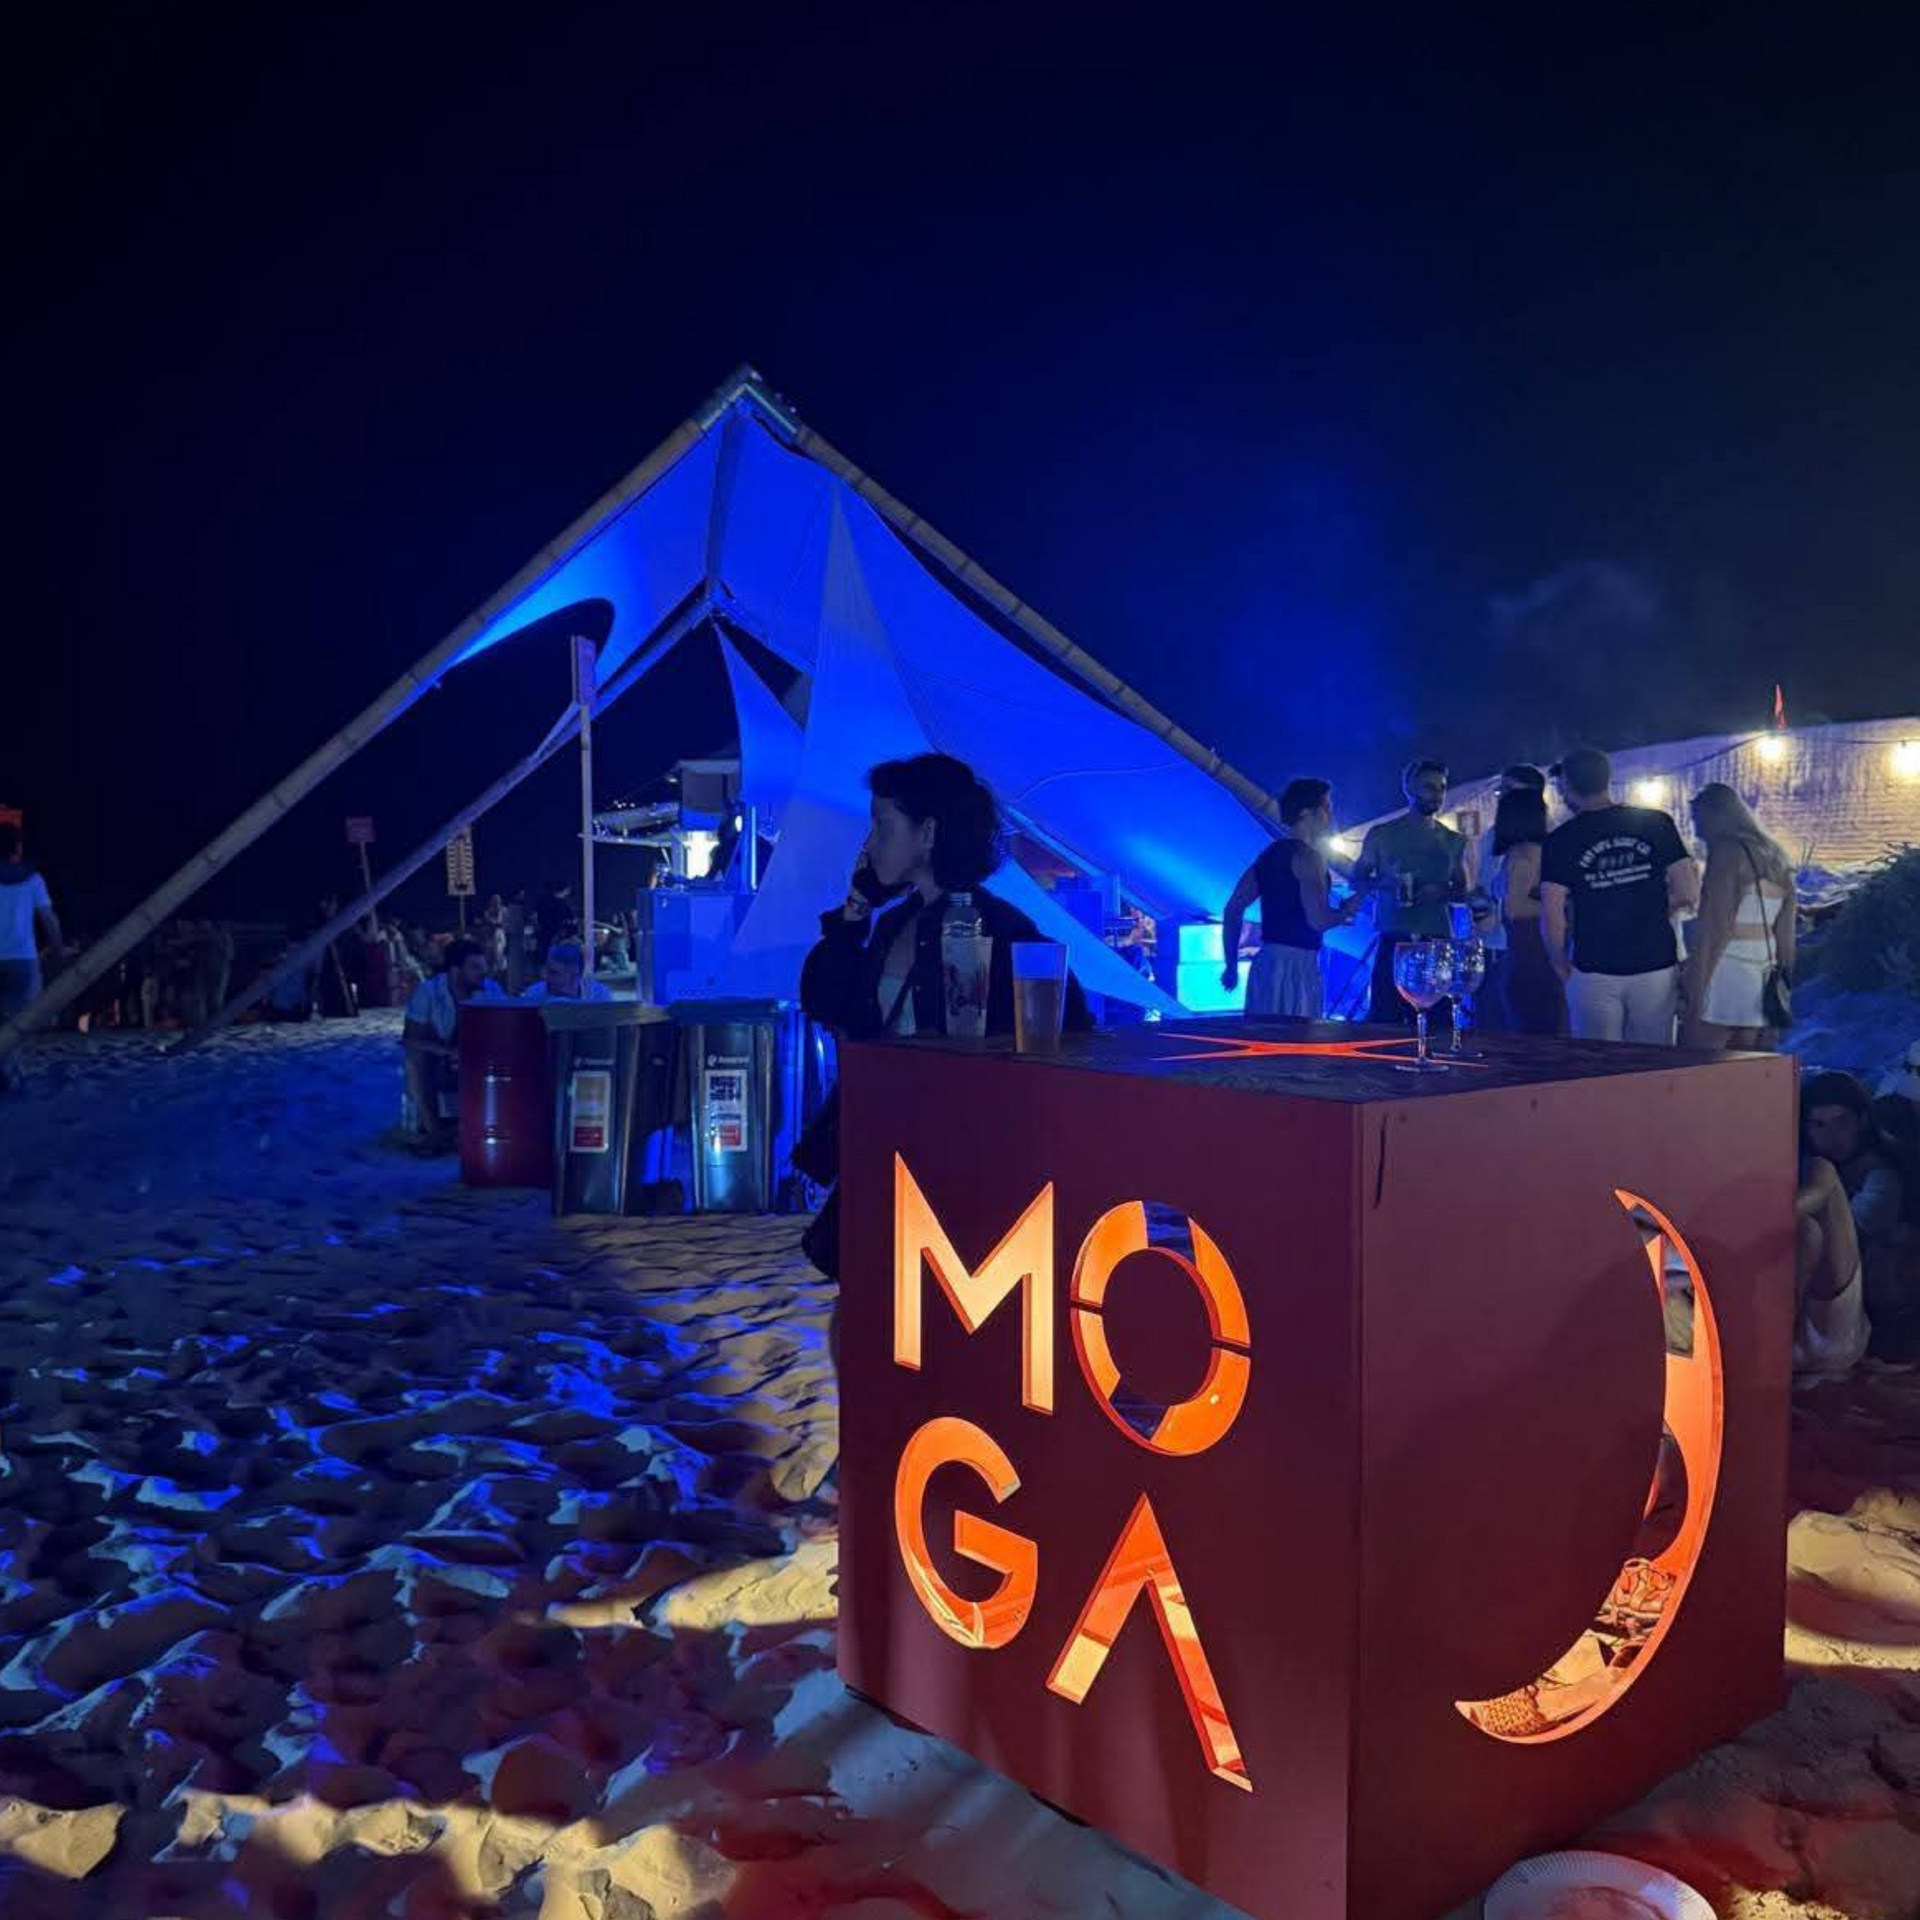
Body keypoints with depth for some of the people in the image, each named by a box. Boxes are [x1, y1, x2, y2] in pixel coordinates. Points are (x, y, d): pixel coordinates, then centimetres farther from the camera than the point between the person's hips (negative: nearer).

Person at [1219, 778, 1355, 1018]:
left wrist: (1232, 965, 18)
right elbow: (1318, 920, -20)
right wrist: (1346, 911, 1)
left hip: (1264, 962, 9)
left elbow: (1233, 910, 14)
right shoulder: (1308, 856, -10)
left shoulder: (1269, 854, 15)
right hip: (1296, 966, -9)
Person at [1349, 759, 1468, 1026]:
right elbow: (1357, 879, 10)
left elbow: (1462, 891, 17)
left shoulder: (1454, 841, 14)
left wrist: (1441, 893, -6)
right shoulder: (1382, 834, 8)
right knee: (1384, 1018, -6)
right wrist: (1385, 884, -11)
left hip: (1438, 943, 2)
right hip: (1393, 941, -2)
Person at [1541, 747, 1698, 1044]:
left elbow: (1551, 915, -10)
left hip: (1594, 973, -2)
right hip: (1656, 967, 2)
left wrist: (1561, 965, 5)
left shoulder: (1562, 840, -5)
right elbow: (1688, 894, -2)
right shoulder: (1657, 823, 1)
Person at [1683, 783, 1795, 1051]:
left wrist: (1695, 991, -14)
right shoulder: (1776, 859, 16)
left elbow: (1713, 928, -14)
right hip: (1763, 982, 8)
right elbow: (1785, 935, 16)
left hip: (1726, 976, -8)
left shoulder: (1727, 852, -7)